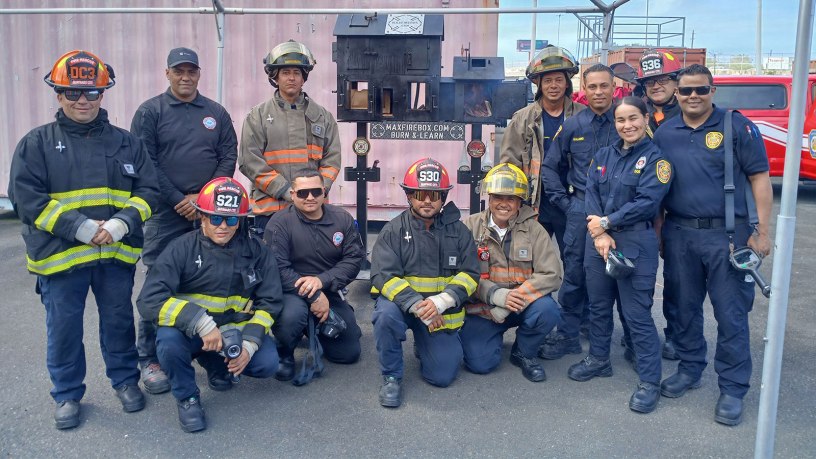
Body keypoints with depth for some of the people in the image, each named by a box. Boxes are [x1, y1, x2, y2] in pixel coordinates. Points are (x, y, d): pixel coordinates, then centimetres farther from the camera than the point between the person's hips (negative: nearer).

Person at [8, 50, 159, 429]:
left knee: (119, 320, 13)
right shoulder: (36, 144, 1)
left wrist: (120, 224, -15)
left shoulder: (125, 142, 7)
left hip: (117, 254, 2)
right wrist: (80, 228, -18)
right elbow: (27, 198, -7)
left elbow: (148, 190, 3)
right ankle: (67, 394, 27)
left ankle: (125, 380, 33)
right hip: (59, 254, -1)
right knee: (63, 327, 9)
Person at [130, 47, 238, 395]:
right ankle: (150, 359, 6)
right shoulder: (150, 112, 2)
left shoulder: (216, 113, 12)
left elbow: (229, 157, 7)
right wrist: (180, 201, -10)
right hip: (166, 213, -3)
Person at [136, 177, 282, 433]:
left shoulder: (257, 252, -1)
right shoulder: (182, 249, -10)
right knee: (169, 341, -34)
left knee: (267, 363, -20)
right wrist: (201, 323, -32)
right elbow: (150, 300, -20)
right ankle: (187, 397, -2)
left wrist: (249, 344, -16)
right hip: (189, 331, -3)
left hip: (236, 330, 3)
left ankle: (216, 363, 15)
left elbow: (269, 303, 1)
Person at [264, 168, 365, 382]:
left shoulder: (342, 219, -1)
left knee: (349, 353, 3)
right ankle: (284, 353, -3)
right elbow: (278, 268, -20)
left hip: (329, 292, 4)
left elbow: (355, 258, -6)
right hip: (292, 292, -4)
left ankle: (314, 329, 34)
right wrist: (314, 297, -26)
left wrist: (322, 280, -22)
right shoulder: (281, 222, -13)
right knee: (292, 315, -39)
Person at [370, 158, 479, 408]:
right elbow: (384, 276, -17)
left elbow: (469, 274, -6)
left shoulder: (458, 231, -1)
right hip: (402, 303, -2)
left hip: (442, 312, 2)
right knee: (386, 314, -36)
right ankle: (391, 376, -10)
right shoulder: (393, 231, -8)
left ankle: (424, 346, 31)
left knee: (442, 376, -4)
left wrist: (439, 302, -23)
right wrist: (417, 306, -30)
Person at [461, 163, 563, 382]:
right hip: (482, 308, -1)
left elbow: (552, 274, -12)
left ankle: (523, 352, 2)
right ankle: (495, 332, 22)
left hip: (523, 304, 1)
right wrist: (496, 295, -26)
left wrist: (516, 299, -23)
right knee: (480, 362, -16)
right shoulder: (470, 226, -6)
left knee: (547, 310, -30)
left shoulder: (533, 230, -4)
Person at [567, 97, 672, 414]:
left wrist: (606, 223, -12)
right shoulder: (603, 156, 11)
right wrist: (599, 235, -12)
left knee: (637, 314, -3)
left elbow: (647, 202, -14)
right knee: (598, 305, 17)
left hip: (636, 244, -5)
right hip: (598, 240, 6)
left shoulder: (655, 158, -4)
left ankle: (649, 381, 7)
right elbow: (591, 195, 2)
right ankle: (599, 359, 35)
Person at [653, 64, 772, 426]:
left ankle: (732, 389, 11)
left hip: (727, 234, -3)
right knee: (684, 307, 13)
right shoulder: (664, 133, 8)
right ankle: (690, 369, 31)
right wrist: (656, 232, 9)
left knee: (731, 314, 0)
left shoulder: (737, 126, -2)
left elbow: (759, 178, -2)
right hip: (679, 234, 4)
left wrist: (761, 230, -8)